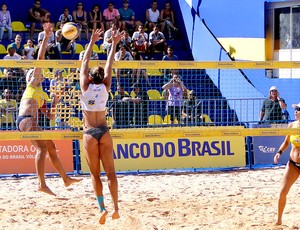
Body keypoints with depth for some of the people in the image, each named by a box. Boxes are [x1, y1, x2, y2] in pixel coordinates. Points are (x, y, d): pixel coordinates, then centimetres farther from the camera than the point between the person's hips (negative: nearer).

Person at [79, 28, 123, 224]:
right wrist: (114, 44, 18)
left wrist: (92, 41, 13)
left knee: (95, 173, 3)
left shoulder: (86, 87, -3)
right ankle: (116, 208, -4)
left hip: (90, 133, -2)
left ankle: (102, 208, -8)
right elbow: (109, 65, 10)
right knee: (110, 172, 2)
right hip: (104, 131, 2)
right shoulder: (105, 87, 2)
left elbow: (85, 62, 6)